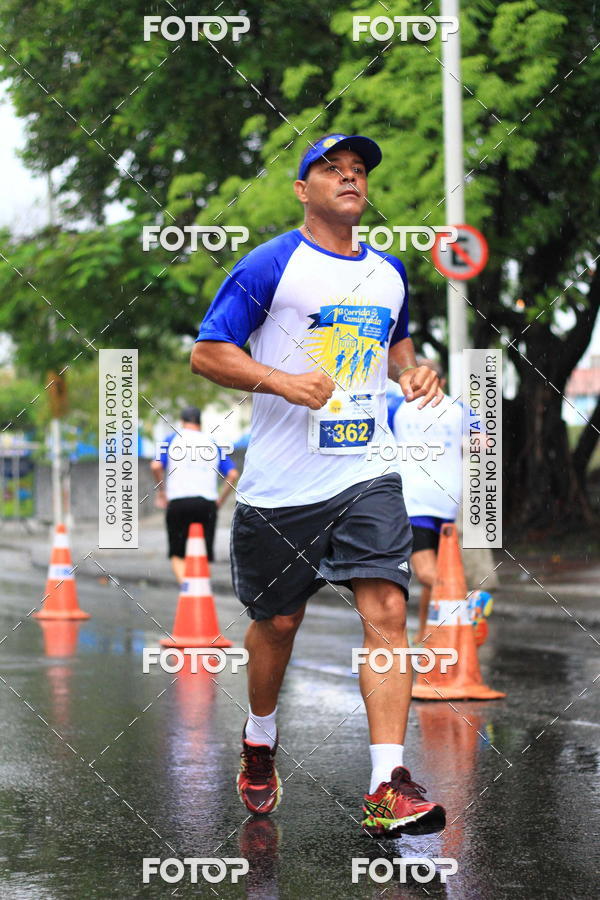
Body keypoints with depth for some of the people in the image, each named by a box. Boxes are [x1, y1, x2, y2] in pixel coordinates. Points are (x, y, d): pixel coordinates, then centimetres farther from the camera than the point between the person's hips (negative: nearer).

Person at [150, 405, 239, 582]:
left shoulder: (173, 439, 10)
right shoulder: (212, 443, 17)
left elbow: (156, 466, -6)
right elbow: (232, 474, 7)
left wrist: (161, 491, 5)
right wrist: (220, 499, 13)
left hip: (179, 502, -2)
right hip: (207, 502, 2)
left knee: (177, 554, 5)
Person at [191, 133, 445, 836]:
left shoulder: (388, 272, 12)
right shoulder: (271, 265, -5)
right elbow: (206, 353, -7)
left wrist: (414, 373, 8)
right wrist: (284, 382, -21)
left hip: (367, 474, 3)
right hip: (282, 483, -3)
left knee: (386, 609, -14)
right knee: (277, 621, 10)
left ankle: (388, 787, -18)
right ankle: (259, 745, 38)